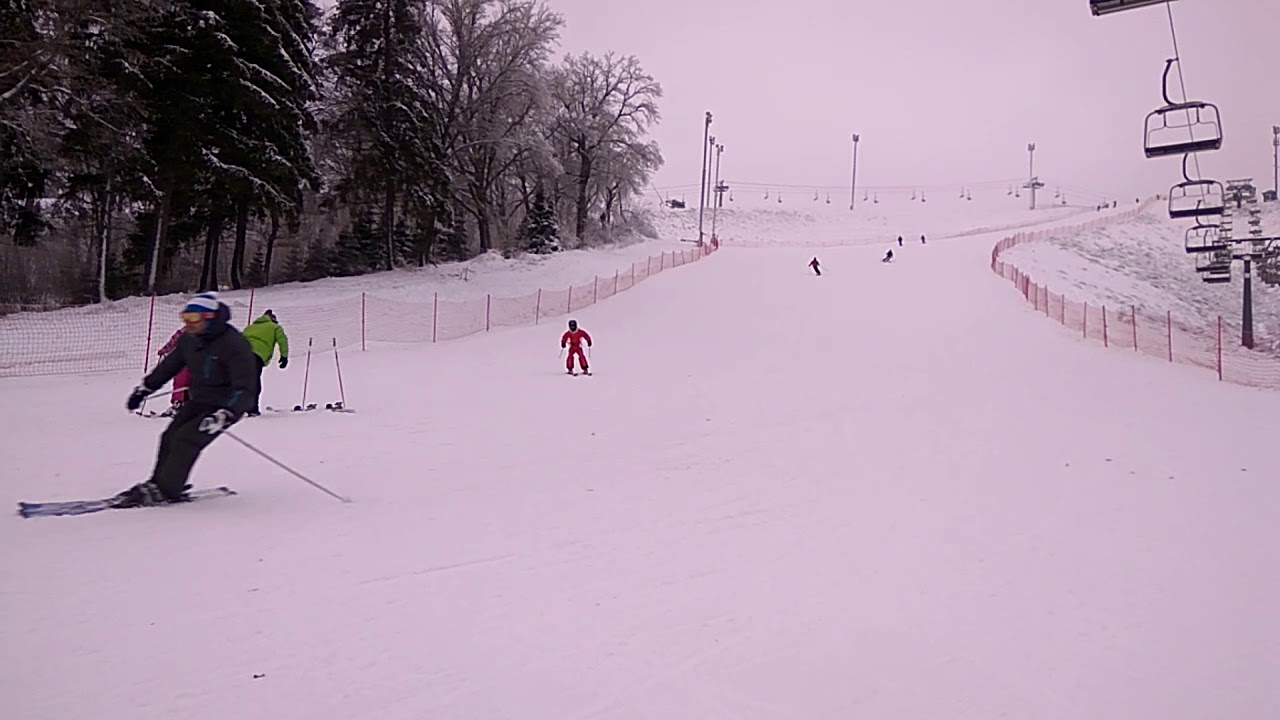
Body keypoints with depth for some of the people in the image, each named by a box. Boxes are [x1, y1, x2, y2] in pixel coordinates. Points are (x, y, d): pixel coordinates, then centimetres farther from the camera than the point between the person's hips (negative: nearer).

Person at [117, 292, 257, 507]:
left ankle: (165, 491, -5)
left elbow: (245, 389, -30)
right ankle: (158, 484, 17)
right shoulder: (189, 339, -3)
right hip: (196, 401, 8)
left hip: (224, 406, -8)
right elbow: (170, 365, 17)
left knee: (185, 439, -17)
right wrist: (144, 388, 19)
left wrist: (224, 415, -41)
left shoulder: (234, 344, -26)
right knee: (170, 437, 2)